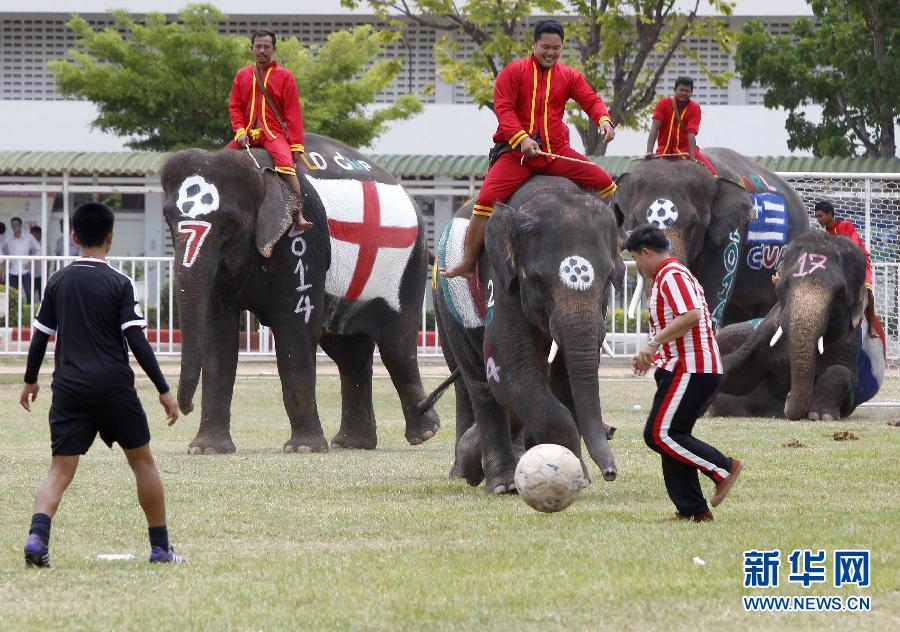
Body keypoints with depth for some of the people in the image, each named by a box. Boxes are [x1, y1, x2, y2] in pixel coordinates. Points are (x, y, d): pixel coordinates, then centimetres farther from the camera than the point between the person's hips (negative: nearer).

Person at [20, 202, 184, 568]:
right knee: (142, 460, 12)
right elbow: (137, 341, -10)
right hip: (114, 386, -2)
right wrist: (164, 390, -6)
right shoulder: (119, 284, -6)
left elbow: (41, 335, 10)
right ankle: (160, 547, 16)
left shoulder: (58, 282, 5)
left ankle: (37, 535, -24)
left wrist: (31, 380, 25)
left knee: (61, 469, 1)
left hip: (69, 388, 2)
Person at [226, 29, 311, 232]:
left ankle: (298, 214, -38)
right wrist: (240, 131, -6)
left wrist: (296, 145, -7)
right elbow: (234, 106, 13)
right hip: (248, 133, 5)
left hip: (274, 133, -5)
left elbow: (293, 112, 0)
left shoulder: (284, 76, 4)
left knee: (286, 163, -31)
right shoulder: (242, 75, 13)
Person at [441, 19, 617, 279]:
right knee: (486, 201, -20)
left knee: (606, 187, -5)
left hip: (556, 151, 3)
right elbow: (503, 108, -7)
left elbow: (590, 100, 3)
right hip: (517, 152, -3)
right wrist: (521, 138, -23)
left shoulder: (569, 77, 12)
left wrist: (604, 120, -20)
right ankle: (468, 264, -13)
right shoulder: (514, 72, 1)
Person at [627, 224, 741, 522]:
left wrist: (653, 344, -23)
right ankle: (692, 509, 8)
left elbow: (691, 315, -26)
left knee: (659, 434, -12)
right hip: (702, 370, 11)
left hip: (690, 371, -11)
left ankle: (722, 468, -10)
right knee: (672, 436, 10)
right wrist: (651, 356, 21)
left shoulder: (672, 276, -11)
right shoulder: (672, 275, 22)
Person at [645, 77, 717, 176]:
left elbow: (691, 134, -18)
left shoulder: (694, 108, -8)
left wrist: (692, 158, -29)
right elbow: (654, 128, -13)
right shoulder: (664, 103, -5)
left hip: (685, 149, -1)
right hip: (664, 150, 1)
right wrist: (649, 152, -26)